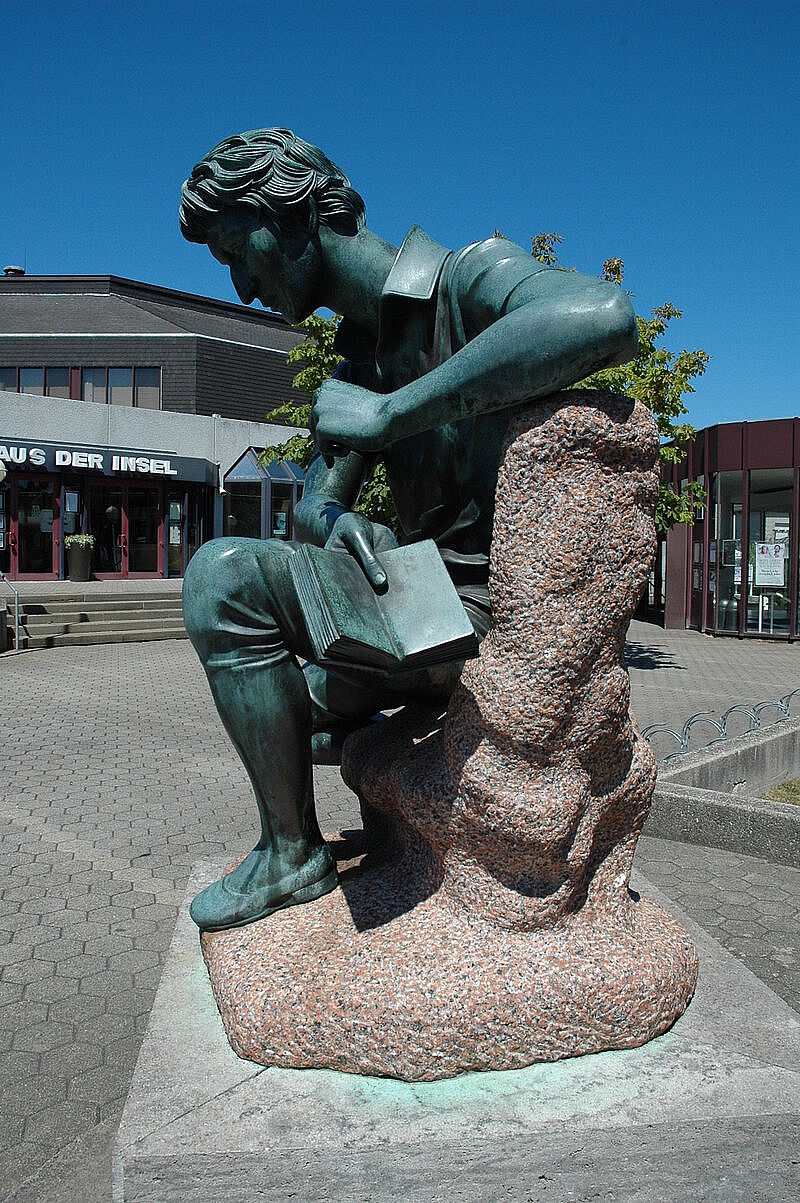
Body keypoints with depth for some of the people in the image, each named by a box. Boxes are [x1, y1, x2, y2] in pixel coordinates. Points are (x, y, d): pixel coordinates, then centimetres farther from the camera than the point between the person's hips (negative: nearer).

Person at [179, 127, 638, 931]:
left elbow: (606, 319, -37)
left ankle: (291, 854, -4)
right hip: (437, 616, 9)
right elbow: (310, 507, 8)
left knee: (224, 577, -18)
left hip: (486, 614, -9)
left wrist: (390, 414, -30)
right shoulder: (361, 363, 13)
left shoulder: (470, 277, -13)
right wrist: (334, 520, -18)